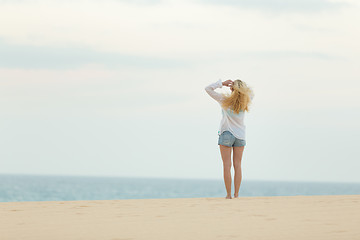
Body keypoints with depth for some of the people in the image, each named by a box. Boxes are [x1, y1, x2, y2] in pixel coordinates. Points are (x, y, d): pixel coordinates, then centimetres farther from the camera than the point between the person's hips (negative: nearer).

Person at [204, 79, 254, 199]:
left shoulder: (225, 100, -15)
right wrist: (242, 86, 0)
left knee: (227, 165, -1)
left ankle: (228, 194, -4)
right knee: (237, 165, 5)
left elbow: (208, 88, -11)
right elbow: (251, 92, 17)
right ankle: (236, 194, 3)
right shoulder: (245, 103, -7)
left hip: (226, 134, -3)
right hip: (240, 135, 3)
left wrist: (222, 83, -7)